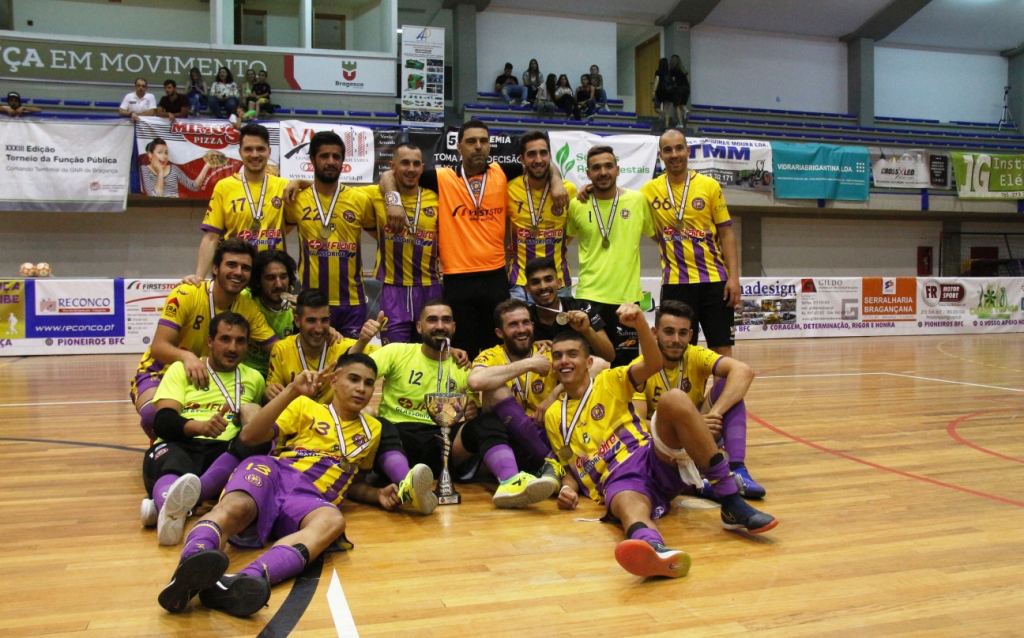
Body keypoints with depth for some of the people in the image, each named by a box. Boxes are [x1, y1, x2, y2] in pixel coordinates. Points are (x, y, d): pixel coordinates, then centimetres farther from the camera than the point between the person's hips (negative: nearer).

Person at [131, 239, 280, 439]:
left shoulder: (249, 308, -8)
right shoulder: (185, 295, -20)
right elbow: (158, 347, -26)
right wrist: (187, 356, -48)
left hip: (206, 377, 4)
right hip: (160, 372, -4)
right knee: (155, 413, -36)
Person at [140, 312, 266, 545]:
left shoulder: (254, 378, 26)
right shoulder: (181, 369, 18)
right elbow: (163, 421, 1)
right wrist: (200, 426, -19)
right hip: (179, 445, -1)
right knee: (171, 464, -37)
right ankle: (173, 509, -72)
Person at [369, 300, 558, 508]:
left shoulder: (462, 367, 15)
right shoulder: (396, 352, 6)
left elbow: (471, 412, 16)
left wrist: (471, 412, -7)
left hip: (442, 440, 3)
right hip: (397, 436, -2)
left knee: (487, 422, -23)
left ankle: (511, 482, -50)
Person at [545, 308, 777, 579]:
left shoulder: (609, 382, 15)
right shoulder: (553, 416, 23)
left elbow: (653, 364, -3)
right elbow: (569, 466, 26)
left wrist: (640, 323, -21)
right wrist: (568, 488, 2)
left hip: (656, 459, 0)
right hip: (618, 483, 0)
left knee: (674, 399, -30)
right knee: (628, 505, -40)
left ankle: (733, 506, -32)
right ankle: (653, 547, -79)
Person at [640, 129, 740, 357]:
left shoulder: (710, 185, 1)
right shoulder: (649, 190, 4)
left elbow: (726, 233, 1)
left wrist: (734, 277, -6)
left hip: (714, 279, 0)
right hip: (674, 282, 1)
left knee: (722, 349, 1)